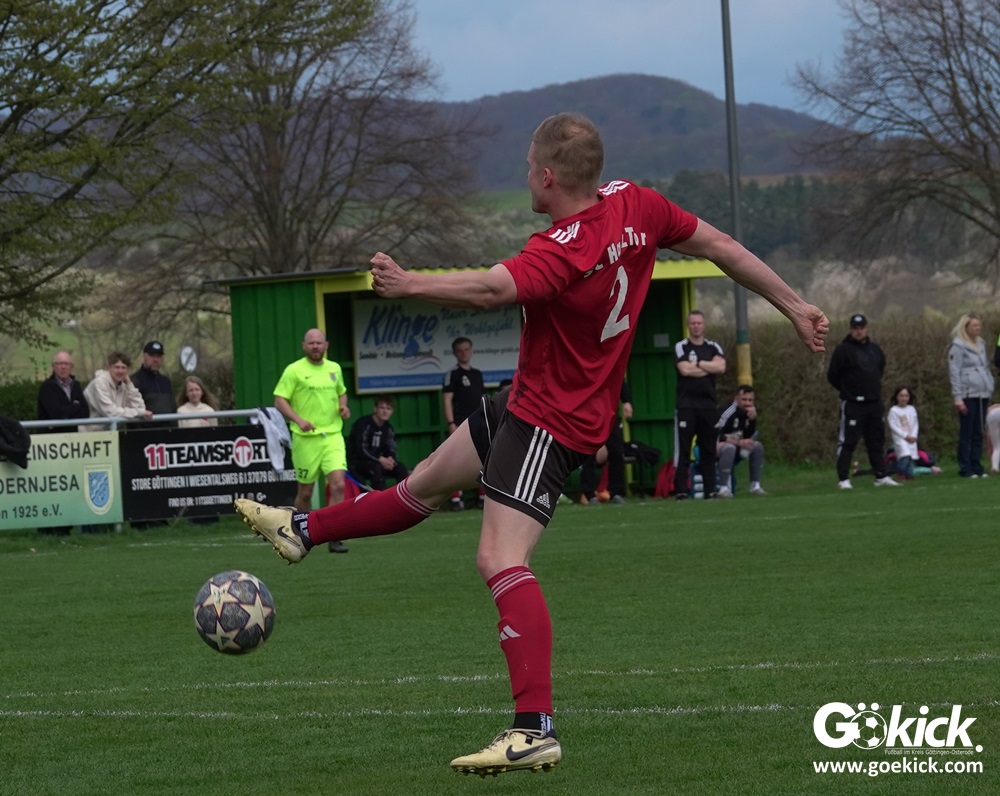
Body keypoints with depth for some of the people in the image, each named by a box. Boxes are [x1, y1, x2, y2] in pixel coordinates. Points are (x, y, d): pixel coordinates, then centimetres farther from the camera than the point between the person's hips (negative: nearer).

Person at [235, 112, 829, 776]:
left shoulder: (563, 250, -29)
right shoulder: (634, 205, -3)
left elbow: (493, 289, -46)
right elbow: (721, 246, 4)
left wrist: (410, 284, -52)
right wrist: (795, 307, 13)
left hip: (550, 422, -10)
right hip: (525, 400, 10)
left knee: (501, 560, -20)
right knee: (424, 486, 26)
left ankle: (535, 729, -29)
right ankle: (305, 530, 45)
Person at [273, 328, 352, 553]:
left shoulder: (334, 369, 11)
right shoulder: (294, 371, -4)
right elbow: (279, 400, -6)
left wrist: (343, 406, 6)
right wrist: (298, 420, -20)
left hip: (333, 435, 3)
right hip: (306, 438, -3)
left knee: (338, 484, -13)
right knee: (305, 492, 5)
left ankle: (334, 538, -9)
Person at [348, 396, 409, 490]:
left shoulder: (388, 429, 5)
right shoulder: (364, 424, -18)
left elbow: (390, 450, 4)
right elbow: (361, 450, -24)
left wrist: (390, 459, -21)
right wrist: (381, 459, -31)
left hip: (377, 461, 7)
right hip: (357, 464, -7)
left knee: (400, 467, -12)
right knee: (376, 467, -36)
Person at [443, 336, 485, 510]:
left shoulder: (477, 374, 17)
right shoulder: (453, 374, -2)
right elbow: (447, 400, -8)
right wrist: (451, 423, -17)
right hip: (461, 425, -6)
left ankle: (484, 497, 15)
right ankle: (456, 499, -7)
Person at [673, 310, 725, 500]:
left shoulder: (713, 348, 12)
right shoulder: (681, 347, 2)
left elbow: (721, 367, -6)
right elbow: (684, 370, -14)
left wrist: (697, 363, -6)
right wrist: (709, 367, -3)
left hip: (708, 404, 4)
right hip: (686, 404, -3)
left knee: (709, 450, 5)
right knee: (683, 450, -5)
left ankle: (710, 490, 10)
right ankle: (681, 491, -6)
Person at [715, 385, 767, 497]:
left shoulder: (752, 410, -1)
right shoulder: (728, 412, -25)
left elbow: (749, 437, -1)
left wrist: (752, 419, -18)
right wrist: (739, 442, -29)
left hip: (737, 444, 8)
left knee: (757, 446, -8)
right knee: (730, 448, -36)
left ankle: (755, 486, -6)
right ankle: (723, 489, -36)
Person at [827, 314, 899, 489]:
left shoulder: (874, 349, 11)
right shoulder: (843, 350, -8)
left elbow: (881, 367, 27)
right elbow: (832, 376, -7)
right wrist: (848, 391, 3)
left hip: (874, 403, 6)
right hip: (852, 404, -6)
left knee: (877, 440, 9)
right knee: (847, 442, -7)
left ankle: (881, 476, 15)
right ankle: (843, 479, -5)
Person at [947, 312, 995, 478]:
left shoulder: (980, 344, 17)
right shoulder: (958, 346, -5)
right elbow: (954, 373, -9)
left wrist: (991, 385, 14)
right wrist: (958, 397, -15)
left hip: (983, 395, 7)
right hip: (968, 396, -7)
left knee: (978, 433, 8)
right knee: (966, 433, -5)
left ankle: (977, 467, 11)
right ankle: (966, 469, -3)